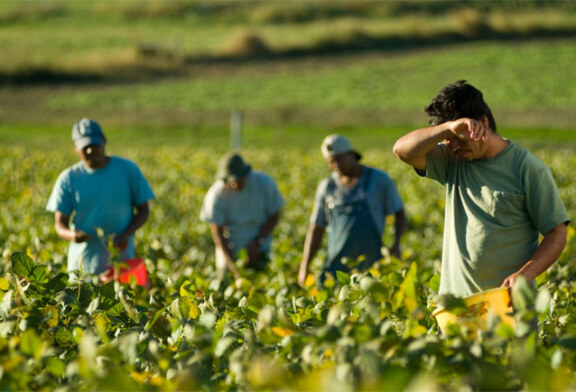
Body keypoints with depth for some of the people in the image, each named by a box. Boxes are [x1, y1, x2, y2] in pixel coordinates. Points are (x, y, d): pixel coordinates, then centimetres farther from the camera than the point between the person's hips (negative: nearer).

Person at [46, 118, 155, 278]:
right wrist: (71, 235, -23)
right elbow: (60, 223, 1)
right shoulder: (68, 179, 3)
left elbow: (143, 210, 8)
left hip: (121, 259, 0)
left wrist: (127, 234, -11)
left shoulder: (128, 169, 3)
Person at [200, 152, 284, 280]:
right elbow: (217, 232, -16)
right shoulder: (217, 194, -21)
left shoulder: (265, 183, -16)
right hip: (230, 247, -1)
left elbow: (274, 216, -3)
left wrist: (257, 242, -15)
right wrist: (234, 268, -23)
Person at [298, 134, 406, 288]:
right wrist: (304, 267, 9)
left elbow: (399, 215, 10)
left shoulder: (379, 180, 4)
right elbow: (316, 230, 15)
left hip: (370, 266, -2)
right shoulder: (327, 187, 11)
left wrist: (396, 244, -8)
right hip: (335, 268, 2)